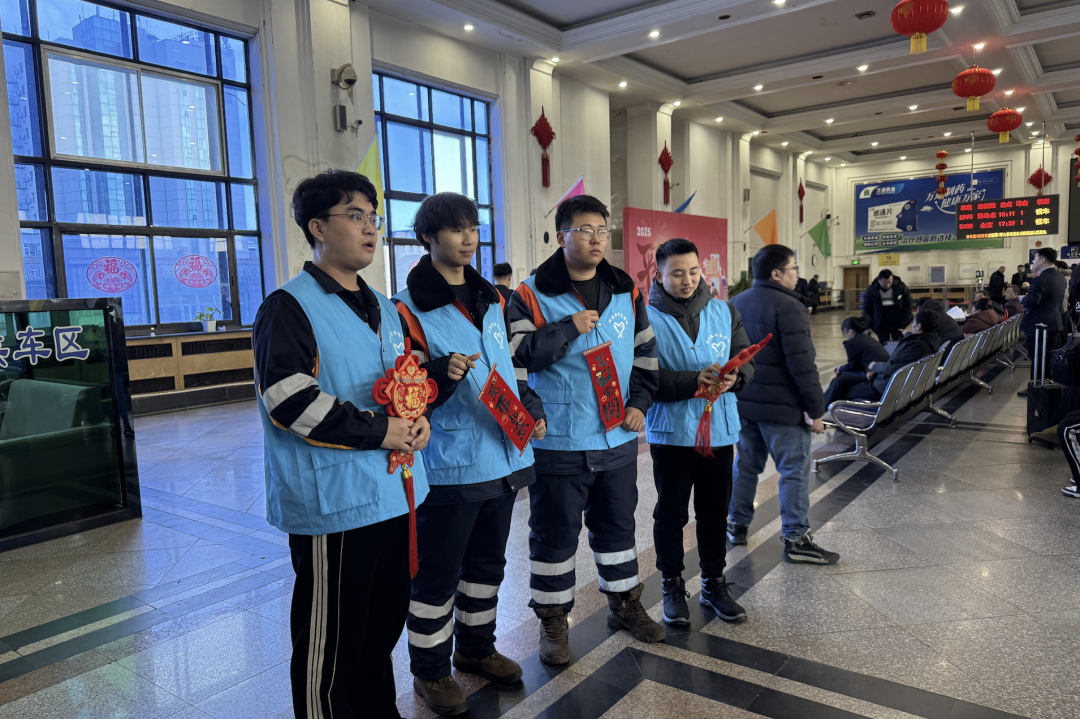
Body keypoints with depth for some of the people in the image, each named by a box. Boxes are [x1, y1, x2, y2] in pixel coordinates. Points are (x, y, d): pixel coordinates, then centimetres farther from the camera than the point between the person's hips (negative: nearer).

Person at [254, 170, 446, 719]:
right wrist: (377, 431, -19)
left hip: (394, 493, 8)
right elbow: (288, 399, -21)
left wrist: (419, 416, 0)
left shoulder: (382, 308, 15)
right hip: (332, 503, -8)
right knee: (330, 640, 5)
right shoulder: (290, 306, -10)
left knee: (385, 621, 22)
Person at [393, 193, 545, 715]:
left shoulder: (492, 301, 11)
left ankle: (475, 647, 40)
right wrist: (443, 376, -28)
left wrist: (530, 407, 7)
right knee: (436, 573, 5)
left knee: (487, 563, 20)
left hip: (503, 458, 7)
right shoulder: (408, 309, -11)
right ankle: (429, 671, 26)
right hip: (448, 468, -7)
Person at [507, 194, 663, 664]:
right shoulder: (532, 295, -6)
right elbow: (515, 355, -14)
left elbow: (646, 353, 14)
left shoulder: (626, 292, 9)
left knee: (618, 523, 19)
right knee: (555, 532, 7)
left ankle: (624, 603, 38)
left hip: (618, 438, 5)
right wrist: (569, 328, -18)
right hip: (557, 443, -4)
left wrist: (640, 402, 2)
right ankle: (552, 619, 24)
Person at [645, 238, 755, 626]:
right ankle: (672, 587, 26)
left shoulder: (724, 311, 6)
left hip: (720, 430, 4)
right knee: (671, 514, 9)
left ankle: (714, 584, 32)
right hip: (671, 431, -4)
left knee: (715, 513, 15)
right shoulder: (647, 318, -9)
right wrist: (694, 381, -27)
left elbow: (747, 361, 4)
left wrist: (733, 377, -18)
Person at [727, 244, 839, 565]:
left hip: (743, 402, 8)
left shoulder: (736, 304, 10)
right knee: (794, 469, 1)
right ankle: (796, 540, 5)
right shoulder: (786, 307, -16)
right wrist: (815, 409, -15)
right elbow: (802, 364, -20)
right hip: (781, 406, -8)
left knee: (746, 464, 18)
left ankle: (737, 525, 27)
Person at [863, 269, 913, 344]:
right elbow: (866, 309, -1)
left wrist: (904, 322, -7)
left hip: (898, 324, 0)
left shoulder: (901, 287, -11)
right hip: (881, 326, 0)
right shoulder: (871, 290, -11)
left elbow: (908, 304, 0)